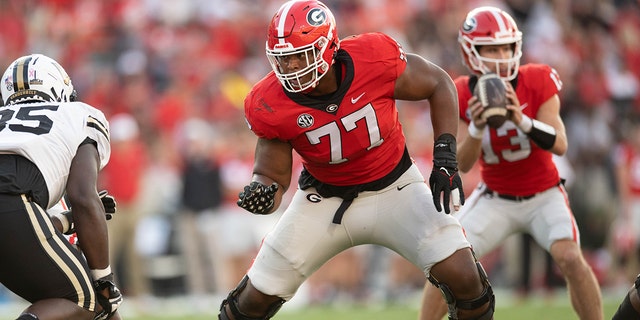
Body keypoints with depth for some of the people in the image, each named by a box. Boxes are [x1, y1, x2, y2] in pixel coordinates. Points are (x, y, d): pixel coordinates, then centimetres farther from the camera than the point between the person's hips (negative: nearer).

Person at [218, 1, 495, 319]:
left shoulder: (374, 60, -27)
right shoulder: (271, 106, -22)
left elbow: (439, 84, -9)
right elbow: (273, 176, -10)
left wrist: (445, 159, -16)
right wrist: (260, 193, -34)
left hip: (394, 188, -1)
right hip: (325, 198, 1)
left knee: (462, 277, -19)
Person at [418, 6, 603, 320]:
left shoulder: (538, 82, -16)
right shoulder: (462, 95, -11)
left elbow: (560, 145, -22)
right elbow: (463, 164, -13)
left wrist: (522, 120, -39)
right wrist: (477, 127, -33)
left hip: (543, 196, -1)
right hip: (494, 198, 2)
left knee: (571, 259, -25)